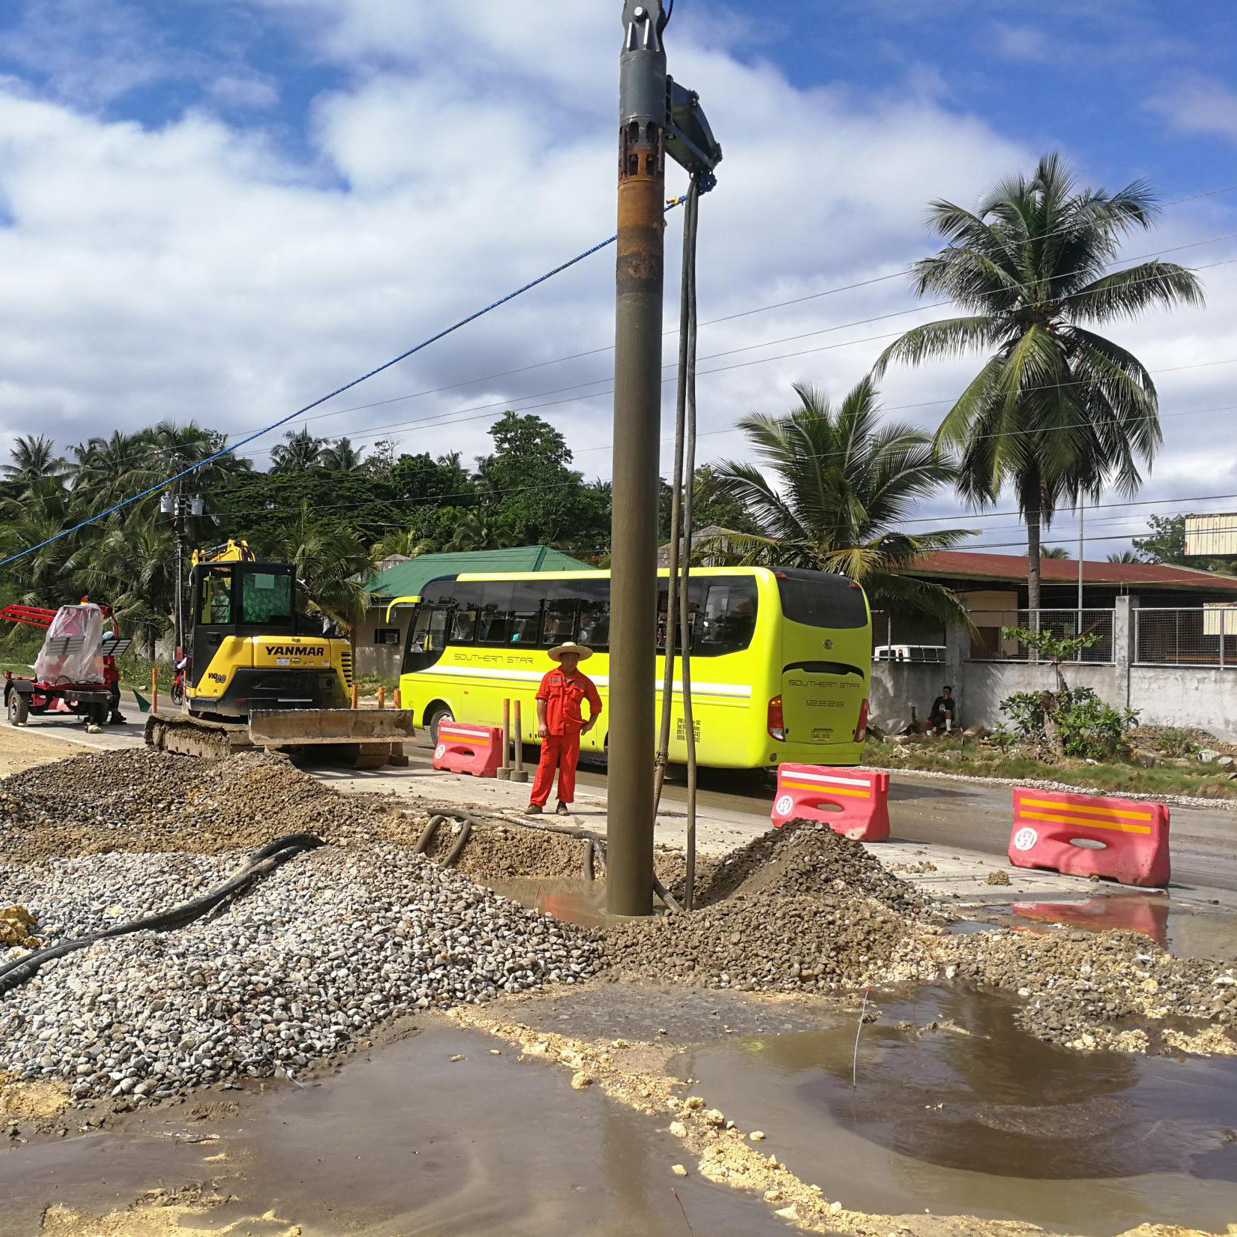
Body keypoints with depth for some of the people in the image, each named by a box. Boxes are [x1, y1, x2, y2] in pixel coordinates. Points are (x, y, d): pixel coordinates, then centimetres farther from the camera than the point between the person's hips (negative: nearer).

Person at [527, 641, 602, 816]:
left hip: (572, 731, 2)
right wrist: (541, 723, -6)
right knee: (546, 766, -1)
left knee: (568, 767, 4)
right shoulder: (550, 677, 4)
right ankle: (536, 803, 4)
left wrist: (591, 723, 9)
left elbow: (596, 703, 18)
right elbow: (541, 700, 2)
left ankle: (563, 803, 13)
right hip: (551, 730, -1)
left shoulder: (583, 681, 8)